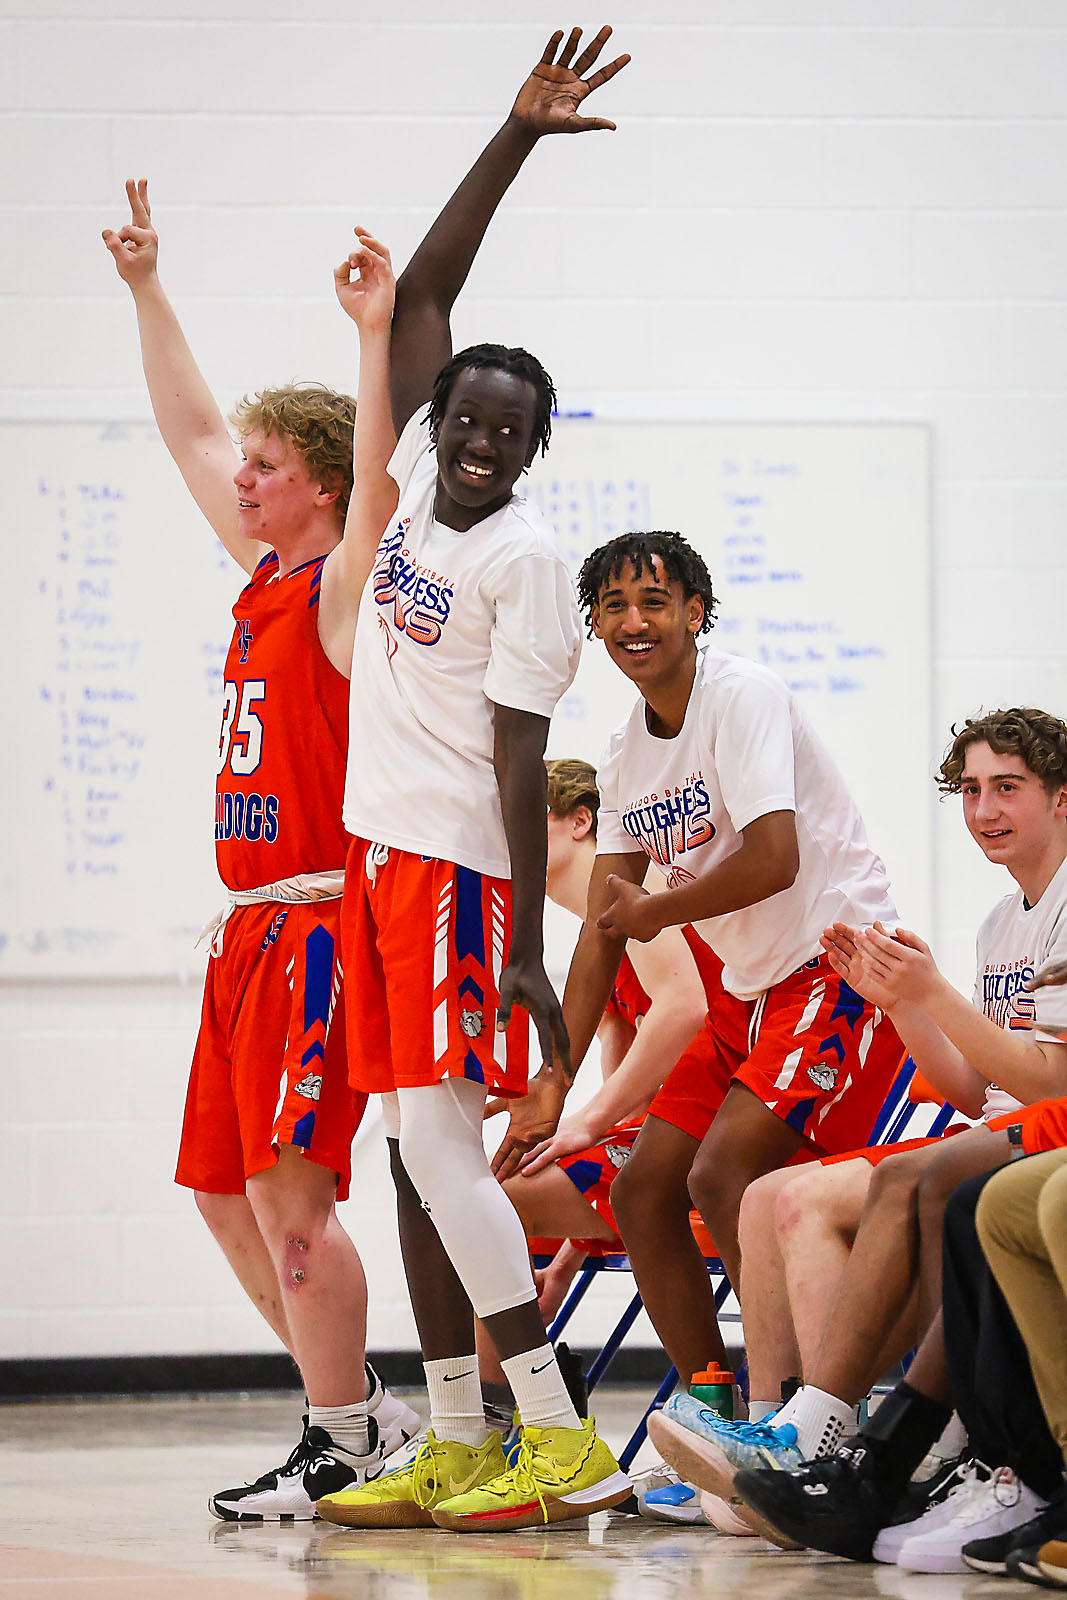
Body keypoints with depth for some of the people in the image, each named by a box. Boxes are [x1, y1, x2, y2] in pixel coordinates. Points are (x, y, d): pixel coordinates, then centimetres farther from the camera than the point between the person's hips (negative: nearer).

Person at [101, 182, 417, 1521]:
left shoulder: (346, 585, -7)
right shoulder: (264, 580, 15)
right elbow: (189, 431, 24)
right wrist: (146, 288, 26)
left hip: (321, 920, -9)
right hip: (252, 925, 9)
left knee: (289, 1185, -12)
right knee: (224, 1190, 10)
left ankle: (338, 1449, -6)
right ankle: (362, 1407, 18)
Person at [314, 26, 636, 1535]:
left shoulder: (525, 558, -12)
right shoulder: (421, 478, 7)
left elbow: (521, 758, -15)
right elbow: (421, 292, 7)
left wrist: (527, 946, -18)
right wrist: (517, 137, 2)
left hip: (458, 870, -8)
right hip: (380, 857, 8)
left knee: (438, 1141, -14)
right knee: (419, 1154, 7)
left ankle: (564, 1440, -14)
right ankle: (454, 1447, 10)